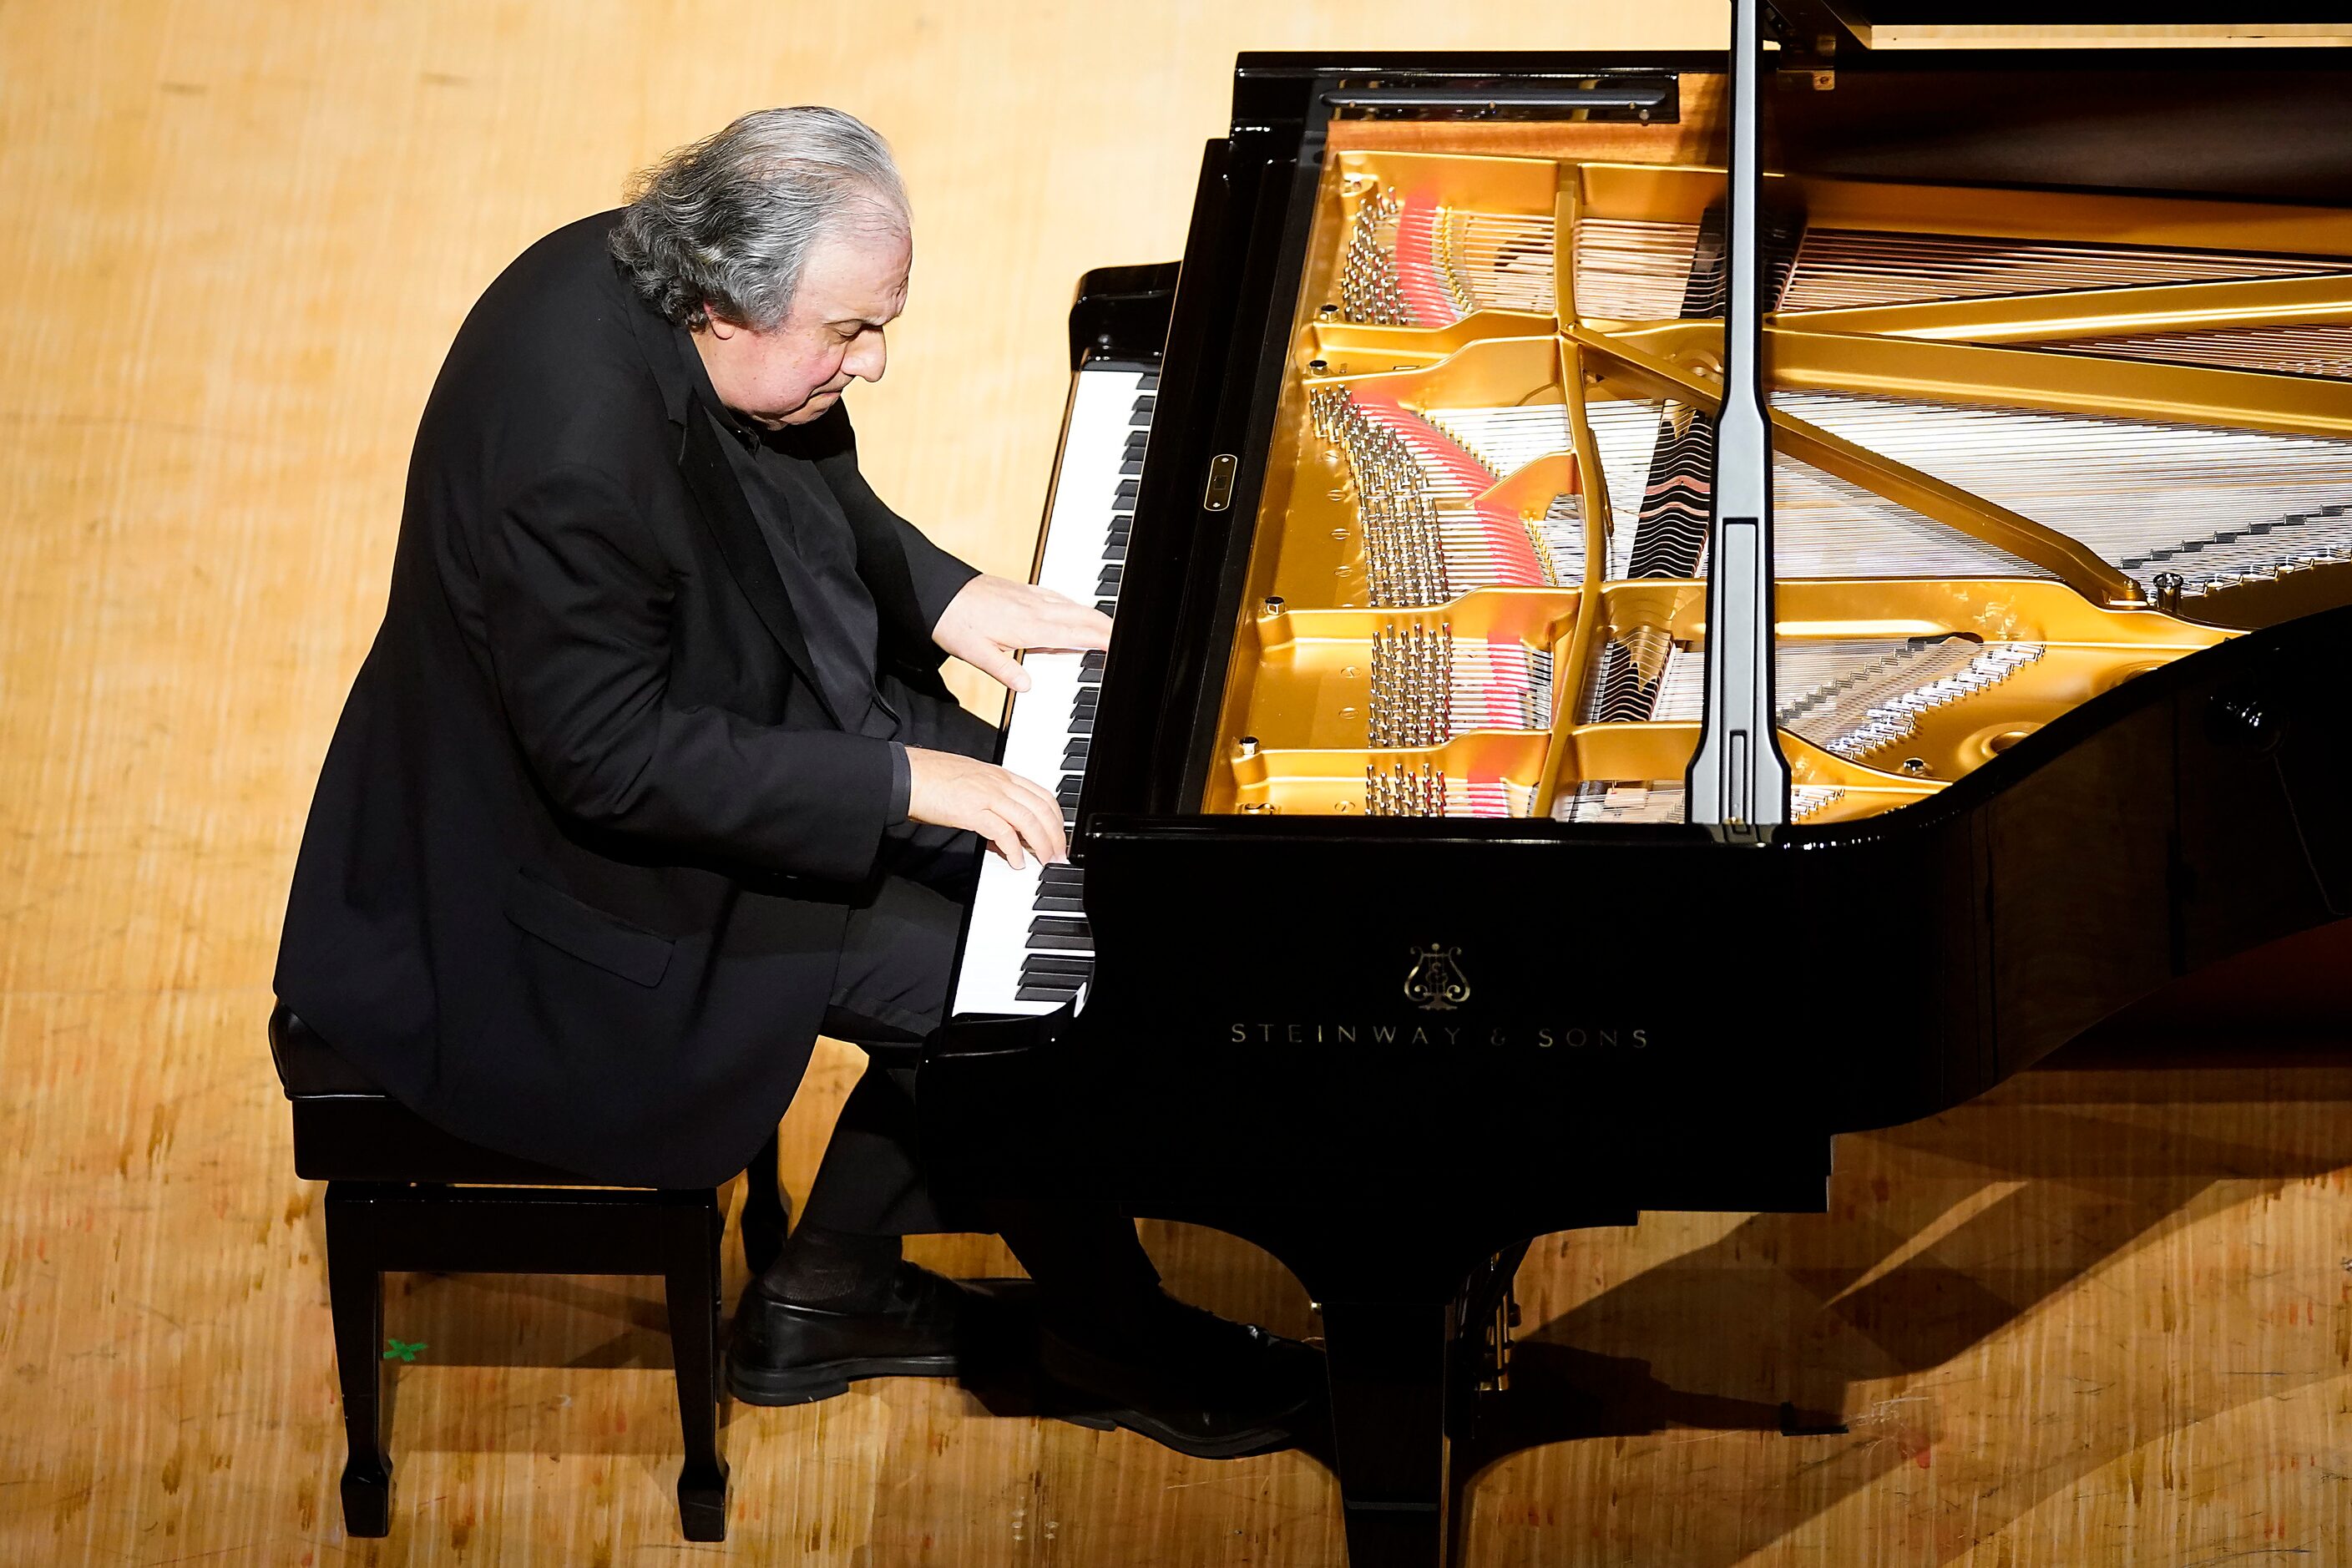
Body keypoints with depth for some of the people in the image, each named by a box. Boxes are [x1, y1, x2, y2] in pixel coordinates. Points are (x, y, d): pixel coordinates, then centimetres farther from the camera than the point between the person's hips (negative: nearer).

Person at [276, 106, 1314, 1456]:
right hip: (589, 861, -10)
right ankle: (1108, 1331, 14)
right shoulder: (578, 452, -36)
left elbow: (813, 494, 12)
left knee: (999, 865, 10)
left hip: (711, 724, 10)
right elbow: (615, 761, -31)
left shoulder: (643, 276, -7)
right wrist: (900, 779, -29)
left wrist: (947, 597, -2)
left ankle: (828, 1290, 19)